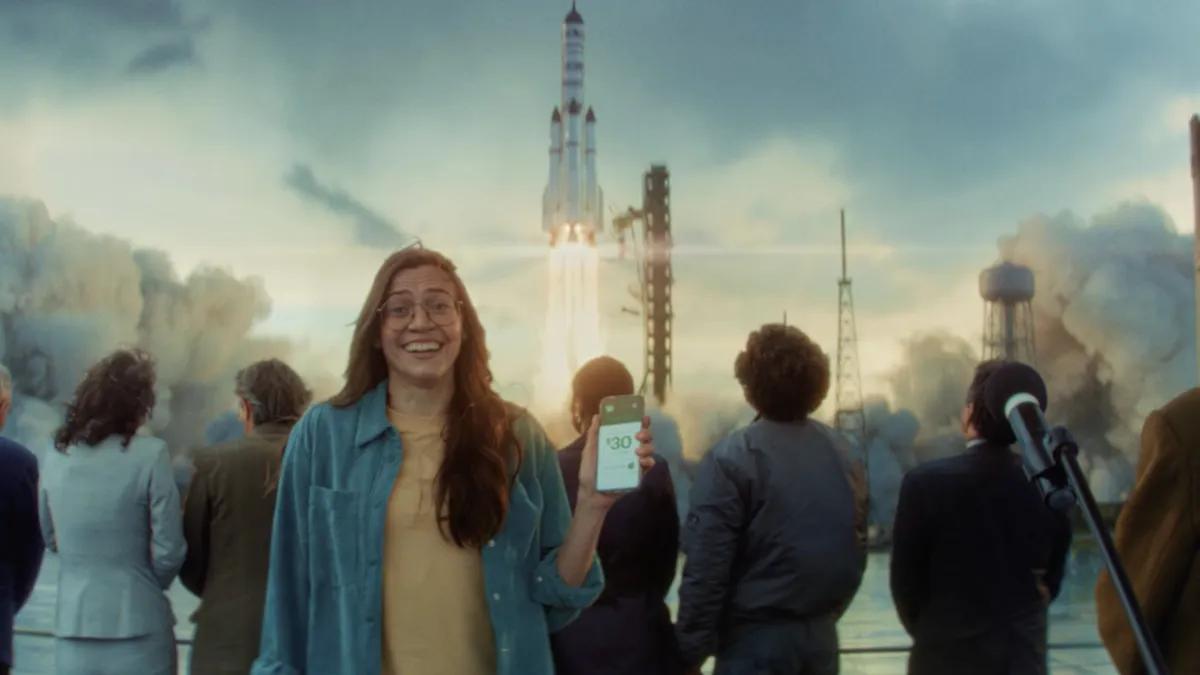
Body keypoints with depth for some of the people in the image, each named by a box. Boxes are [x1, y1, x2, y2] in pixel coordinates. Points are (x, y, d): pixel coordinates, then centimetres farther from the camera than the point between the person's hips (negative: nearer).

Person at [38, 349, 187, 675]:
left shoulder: (56, 456, 1)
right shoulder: (149, 455, -14)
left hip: (73, 627, 4)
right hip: (137, 627, -4)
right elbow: (168, 552, -10)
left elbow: (51, 540, 14)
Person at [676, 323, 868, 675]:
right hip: (821, 635, 6)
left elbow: (706, 566, -16)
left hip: (756, 638, -6)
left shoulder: (730, 459, -13)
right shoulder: (844, 453, 6)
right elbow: (858, 546, 13)